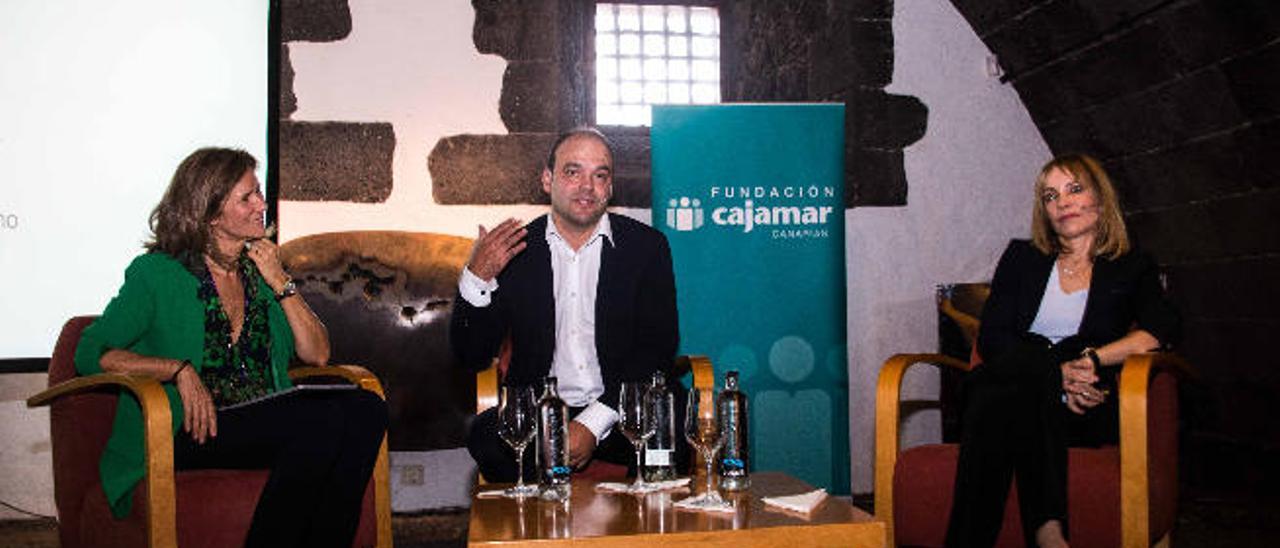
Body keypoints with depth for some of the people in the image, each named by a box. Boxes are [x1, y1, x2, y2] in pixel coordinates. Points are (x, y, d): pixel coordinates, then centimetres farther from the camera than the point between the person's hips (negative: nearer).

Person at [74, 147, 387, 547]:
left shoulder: (261, 267, 17)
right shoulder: (157, 273, 3)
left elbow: (317, 354, 10)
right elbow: (91, 354, -4)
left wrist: (281, 283, 0)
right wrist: (179, 369, -16)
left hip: (268, 430, 5)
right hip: (192, 433, -5)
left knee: (365, 409, -26)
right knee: (323, 418, -32)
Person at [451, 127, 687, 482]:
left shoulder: (647, 246, 5)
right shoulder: (513, 250, 6)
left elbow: (659, 350, -2)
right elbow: (472, 357, 5)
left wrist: (594, 423, -15)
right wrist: (477, 278, -12)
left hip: (621, 413, -1)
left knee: (677, 432, -32)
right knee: (485, 434, -28)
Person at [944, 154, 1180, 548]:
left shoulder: (1132, 269, 18)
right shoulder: (1022, 257, 21)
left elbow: (1162, 330, -2)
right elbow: (991, 339, 6)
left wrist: (1090, 360, -19)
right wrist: (1058, 372, -11)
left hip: (1083, 410, -1)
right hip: (1009, 387, 1)